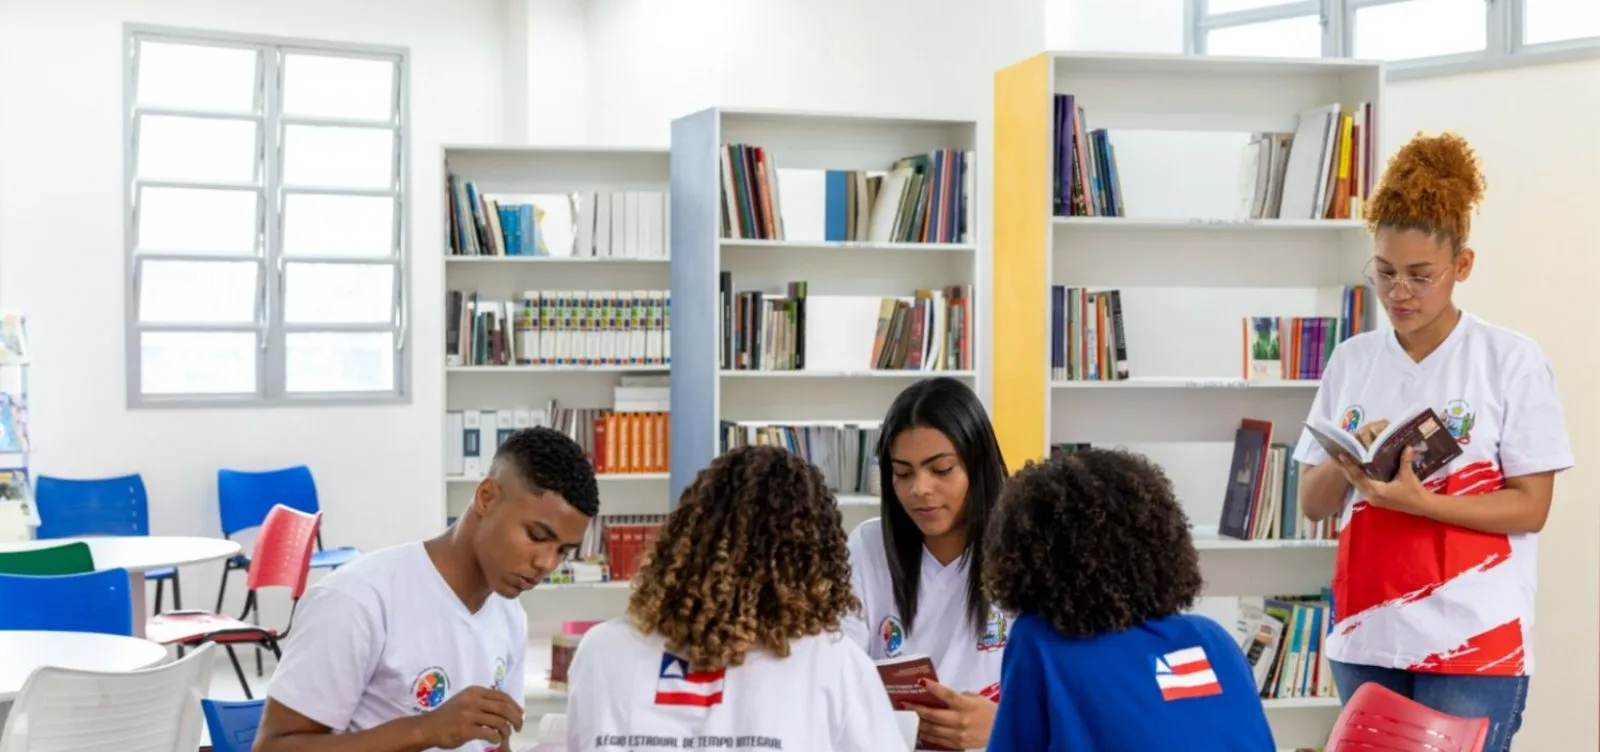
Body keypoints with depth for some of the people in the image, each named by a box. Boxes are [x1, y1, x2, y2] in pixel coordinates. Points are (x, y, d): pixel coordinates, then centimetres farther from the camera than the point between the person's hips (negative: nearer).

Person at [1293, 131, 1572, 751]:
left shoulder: (1512, 361, -5)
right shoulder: (1350, 360, 6)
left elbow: (1530, 508, -7)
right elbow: (1312, 503, 8)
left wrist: (1415, 501, -21)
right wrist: (1346, 465, -13)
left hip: (1475, 644, -4)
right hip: (1366, 637, 4)